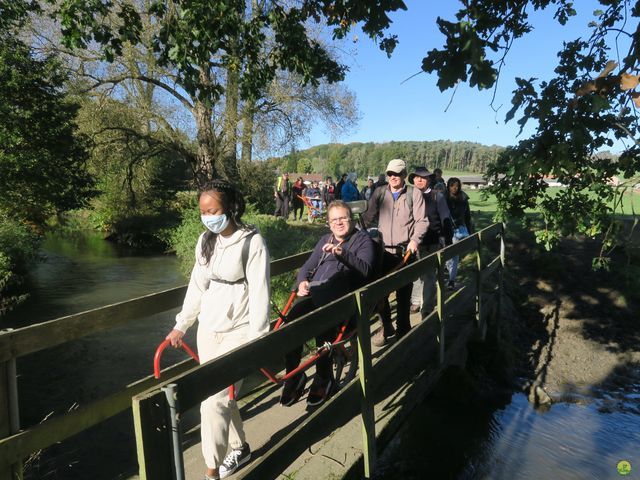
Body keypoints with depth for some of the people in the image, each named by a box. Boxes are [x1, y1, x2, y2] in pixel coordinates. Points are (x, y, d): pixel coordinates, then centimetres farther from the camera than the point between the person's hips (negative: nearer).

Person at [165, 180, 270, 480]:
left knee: (214, 401, -7)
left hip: (238, 330, -6)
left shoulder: (252, 242, -14)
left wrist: (257, 340, -16)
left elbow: (259, 293, -15)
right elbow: (197, 286, 12)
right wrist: (181, 325, 14)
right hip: (208, 328, 6)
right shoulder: (206, 240, 5)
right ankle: (239, 448, 38)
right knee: (223, 395, 15)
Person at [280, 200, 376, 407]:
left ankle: (323, 380, -15)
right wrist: (302, 282, 3)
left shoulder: (363, 239, 16)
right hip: (313, 292, 4)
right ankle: (293, 376, -10)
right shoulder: (325, 240, 32)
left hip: (341, 293, -4)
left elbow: (365, 269, -3)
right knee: (291, 321, -26)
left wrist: (342, 253, -18)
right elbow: (307, 266, 26)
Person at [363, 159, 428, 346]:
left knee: (403, 293, 7)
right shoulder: (379, 192, 7)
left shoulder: (414, 193, 0)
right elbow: (369, 217, 5)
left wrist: (414, 239, -16)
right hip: (383, 250, 2)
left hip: (405, 251, -2)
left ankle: (403, 329, 23)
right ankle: (386, 326, 24)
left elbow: (422, 220, -2)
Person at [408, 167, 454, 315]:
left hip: (432, 243, -2)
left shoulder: (437, 196, 3)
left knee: (429, 275, 2)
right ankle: (416, 302, 23)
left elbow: (446, 220, 3)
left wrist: (447, 242, 0)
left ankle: (427, 307, 11)